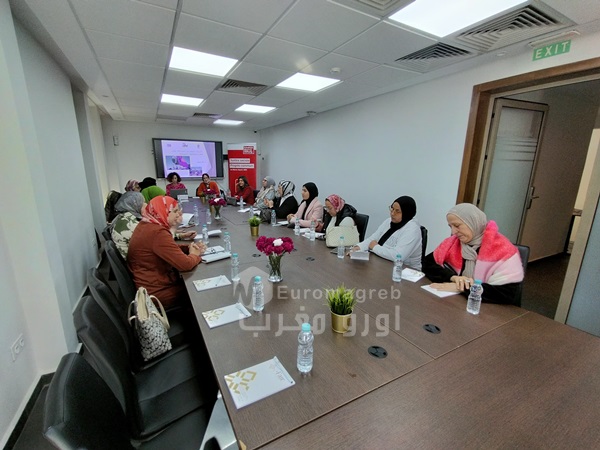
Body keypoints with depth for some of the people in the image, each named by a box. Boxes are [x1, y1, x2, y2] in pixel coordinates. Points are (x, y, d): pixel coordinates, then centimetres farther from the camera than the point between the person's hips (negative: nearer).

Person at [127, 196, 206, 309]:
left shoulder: (147, 225, 3)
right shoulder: (158, 232, -29)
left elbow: (171, 249, 14)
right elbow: (185, 264, -31)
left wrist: (190, 248, -4)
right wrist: (195, 255, -9)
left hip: (151, 282, 9)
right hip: (157, 292, -9)